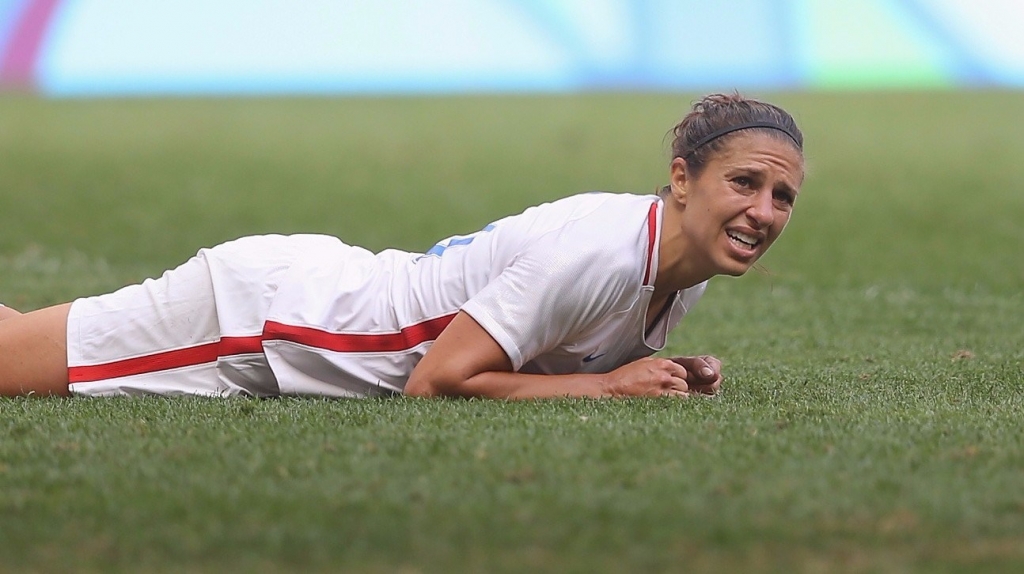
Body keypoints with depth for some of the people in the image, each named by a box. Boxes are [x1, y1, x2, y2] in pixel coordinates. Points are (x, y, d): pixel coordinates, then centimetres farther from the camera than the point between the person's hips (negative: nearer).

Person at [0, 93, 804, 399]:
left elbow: (561, 350, 10)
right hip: (255, 309, -8)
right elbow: (435, 381, -28)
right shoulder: (596, 250, -31)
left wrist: (669, 375, -8)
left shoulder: (689, 271, -4)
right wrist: (610, 384, -26)